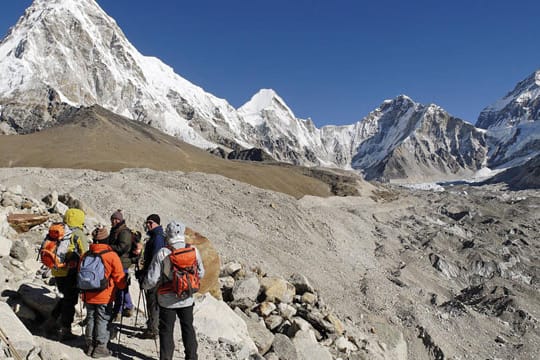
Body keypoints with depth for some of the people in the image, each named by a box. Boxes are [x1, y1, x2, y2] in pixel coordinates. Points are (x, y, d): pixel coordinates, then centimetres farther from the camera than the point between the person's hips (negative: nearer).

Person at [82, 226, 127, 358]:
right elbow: (119, 277, -10)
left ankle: (90, 346, 25)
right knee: (103, 321, 6)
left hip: (88, 295, 5)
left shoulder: (86, 255, 1)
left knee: (90, 319, 17)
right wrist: (123, 286, 9)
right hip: (105, 296, -5)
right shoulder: (111, 255, -14)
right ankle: (100, 348, 10)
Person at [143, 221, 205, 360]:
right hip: (187, 299, 3)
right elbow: (200, 274, 2)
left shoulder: (162, 253, -18)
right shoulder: (193, 250, -9)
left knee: (166, 331, 13)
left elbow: (152, 279, -14)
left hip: (167, 300, -3)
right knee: (188, 329, 19)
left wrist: (144, 285, 8)